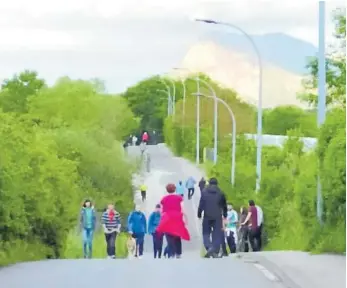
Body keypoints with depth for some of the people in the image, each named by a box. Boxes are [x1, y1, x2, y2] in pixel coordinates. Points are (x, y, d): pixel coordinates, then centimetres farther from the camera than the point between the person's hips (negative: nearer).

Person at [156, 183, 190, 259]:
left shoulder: (164, 199, 9)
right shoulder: (179, 198, 6)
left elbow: (162, 211, 8)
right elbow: (182, 209, -3)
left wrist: (163, 220, 14)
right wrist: (185, 218, -2)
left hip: (167, 219, 0)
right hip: (177, 219, 0)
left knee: (170, 238, -6)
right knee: (177, 237, 13)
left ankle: (172, 254, -17)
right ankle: (178, 254, 8)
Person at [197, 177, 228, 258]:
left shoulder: (204, 192, 1)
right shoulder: (220, 193, 5)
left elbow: (201, 204, -1)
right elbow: (224, 205, 10)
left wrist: (199, 215, 6)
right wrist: (225, 216, 21)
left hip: (207, 216, -1)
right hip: (217, 217, 1)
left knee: (206, 233, 7)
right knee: (217, 234, 4)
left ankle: (209, 247, -17)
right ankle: (215, 252, -2)